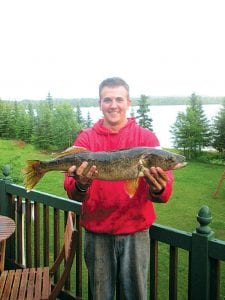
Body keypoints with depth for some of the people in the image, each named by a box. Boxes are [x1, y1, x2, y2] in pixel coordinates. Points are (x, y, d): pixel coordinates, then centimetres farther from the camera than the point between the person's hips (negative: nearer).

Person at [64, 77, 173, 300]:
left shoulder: (146, 137, -2)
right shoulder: (86, 138, -1)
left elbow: (164, 192, -11)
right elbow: (72, 192, -8)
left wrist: (158, 188, -34)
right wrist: (80, 186, -31)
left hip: (135, 232, 0)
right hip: (97, 233, 1)